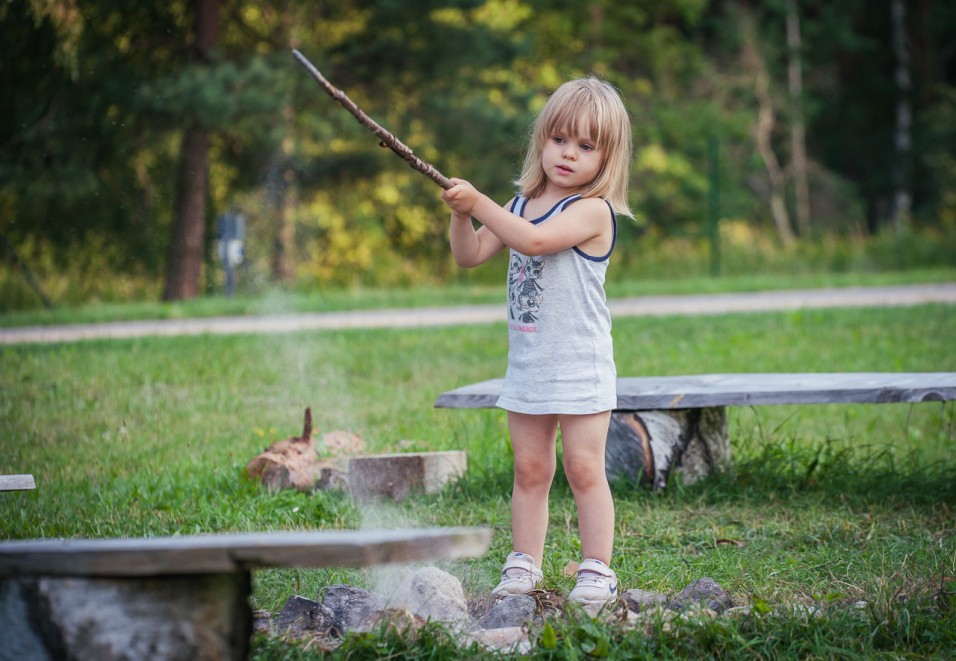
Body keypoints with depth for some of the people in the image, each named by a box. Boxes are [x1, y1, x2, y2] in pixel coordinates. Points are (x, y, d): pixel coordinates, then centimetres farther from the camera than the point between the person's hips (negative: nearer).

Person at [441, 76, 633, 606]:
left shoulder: (593, 210, -13)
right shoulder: (523, 203, 11)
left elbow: (534, 240, -28)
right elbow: (470, 256, 12)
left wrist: (480, 202, -27)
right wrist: (461, 216, -7)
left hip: (579, 365, -7)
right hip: (527, 364, 7)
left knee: (584, 468, -3)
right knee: (530, 468, 9)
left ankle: (597, 571, 3)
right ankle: (524, 566, 14)